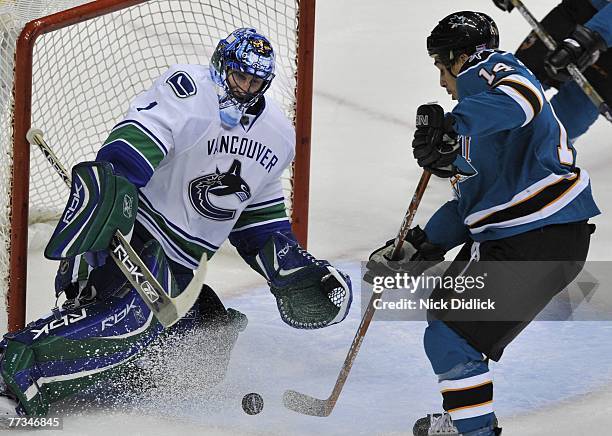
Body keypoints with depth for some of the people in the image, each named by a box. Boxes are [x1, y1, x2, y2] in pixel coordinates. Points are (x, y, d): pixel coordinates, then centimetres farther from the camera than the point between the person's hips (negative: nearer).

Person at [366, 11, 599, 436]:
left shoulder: (495, 71, -7)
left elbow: (524, 98, -34)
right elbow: (470, 202, 23)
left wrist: (451, 130, -44)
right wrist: (415, 249, 18)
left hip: (543, 239, -11)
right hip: (506, 233, 11)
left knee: (451, 337, -9)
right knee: (446, 309, 26)